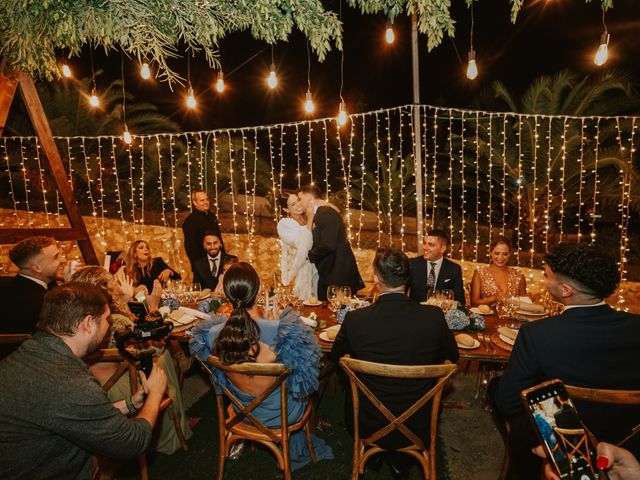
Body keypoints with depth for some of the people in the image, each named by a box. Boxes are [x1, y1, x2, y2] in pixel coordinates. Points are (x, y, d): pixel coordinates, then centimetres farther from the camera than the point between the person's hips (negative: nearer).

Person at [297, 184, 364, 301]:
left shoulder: (326, 213, -16)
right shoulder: (319, 214, 15)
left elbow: (328, 245, -24)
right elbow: (317, 242, 11)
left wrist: (309, 256, -9)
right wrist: (310, 218, 7)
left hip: (338, 272, -10)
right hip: (328, 271, 10)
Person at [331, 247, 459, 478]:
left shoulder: (355, 319, -23)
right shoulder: (434, 316, -20)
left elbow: (335, 356, -1)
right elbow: (452, 356, 2)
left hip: (371, 429, -1)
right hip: (418, 430, 1)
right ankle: (400, 459, 40)